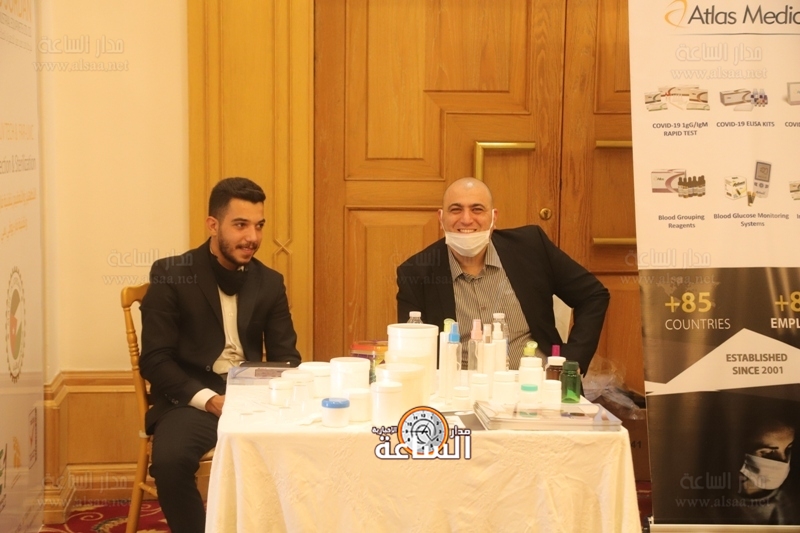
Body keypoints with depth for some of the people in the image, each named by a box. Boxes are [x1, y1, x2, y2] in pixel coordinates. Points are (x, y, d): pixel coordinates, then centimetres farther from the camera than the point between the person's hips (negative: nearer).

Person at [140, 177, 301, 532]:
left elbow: (285, 357, 9)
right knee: (170, 459, -33)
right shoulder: (170, 275, -3)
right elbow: (155, 360, -7)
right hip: (191, 398, -3)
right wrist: (211, 400, -20)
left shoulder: (270, 282, 9)